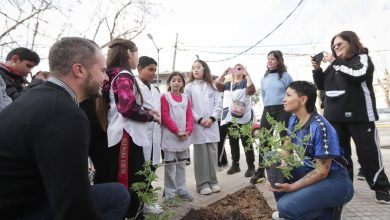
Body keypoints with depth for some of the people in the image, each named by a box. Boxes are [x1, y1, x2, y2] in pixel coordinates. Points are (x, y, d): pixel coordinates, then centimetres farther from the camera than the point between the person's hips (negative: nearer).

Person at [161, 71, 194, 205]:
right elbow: (165, 117, -11)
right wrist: (177, 131, -16)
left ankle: (182, 190, 25)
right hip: (170, 136, -5)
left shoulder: (186, 98, 12)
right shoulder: (165, 97, -4)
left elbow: (190, 116, 7)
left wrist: (188, 131, -9)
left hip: (184, 136, 5)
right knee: (170, 165, 1)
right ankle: (170, 193, 11)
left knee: (181, 164, 14)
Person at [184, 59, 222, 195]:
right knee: (201, 155, 1)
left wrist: (212, 118, -9)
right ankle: (202, 184, 9)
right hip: (197, 125, -3)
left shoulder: (211, 86, 12)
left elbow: (218, 104, 6)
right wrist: (199, 119, -12)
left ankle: (213, 181, 19)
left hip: (212, 125, 3)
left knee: (212, 153, 8)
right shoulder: (189, 87, 3)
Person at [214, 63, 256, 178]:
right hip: (230, 118, 5)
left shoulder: (245, 83, 5)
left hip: (243, 117, -5)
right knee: (233, 143, 12)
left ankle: (251, 167, 5)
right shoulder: (227, 84, 19)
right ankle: (235, 165, 23)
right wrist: (224, 73, 2)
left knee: (246, 143, -2)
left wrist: (247, 74, -12)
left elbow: (251, 90, -15)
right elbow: (217, 84, 5)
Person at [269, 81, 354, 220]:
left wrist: (291, 187, -24)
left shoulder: (320, 127, -27)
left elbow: (322, 171, -22)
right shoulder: (294, 120, -1)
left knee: (286, 206, -23)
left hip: (335, 180, -8)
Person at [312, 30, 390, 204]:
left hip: (359, 116, -5)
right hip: (335, 117, 6)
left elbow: (357, 75, -22)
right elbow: (322, 86, 15)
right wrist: (317, 69, 1)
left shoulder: (363, 58, 0)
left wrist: (335, 62, -15)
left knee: (368, 153, -1)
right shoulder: (335, 65, 14)